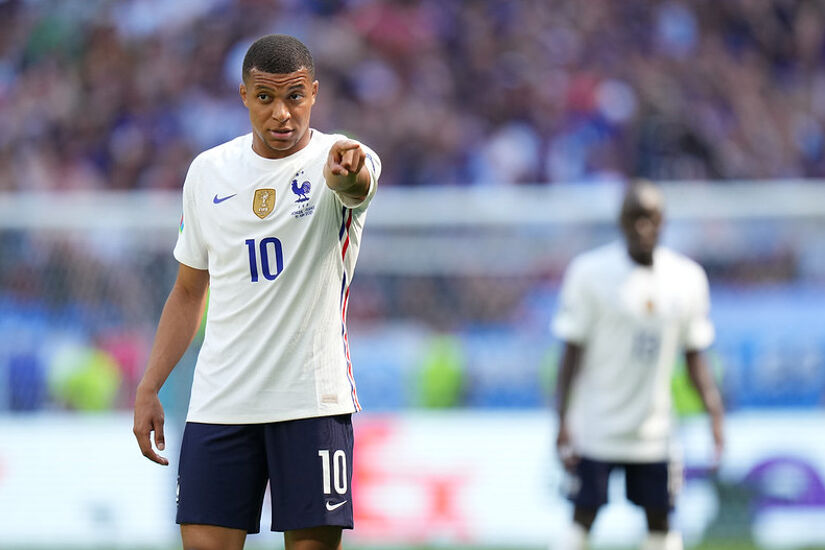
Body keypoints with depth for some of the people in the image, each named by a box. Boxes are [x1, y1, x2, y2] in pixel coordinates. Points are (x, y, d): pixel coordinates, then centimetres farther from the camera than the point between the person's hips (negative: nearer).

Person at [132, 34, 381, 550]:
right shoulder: (208, 172, 9)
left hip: (313, 400, -3)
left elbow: (355, 184, -32)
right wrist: (148, 389, 11)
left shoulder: (342, 159, -5)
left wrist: (347, 173, -56)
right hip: (220, 404, 3)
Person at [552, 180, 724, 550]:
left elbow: (694, 356, 10)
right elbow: (572, 353, -5)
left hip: (654, 433, 3)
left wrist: (714, 413, 0)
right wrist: (563, 421, -9)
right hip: (595, 431, -3)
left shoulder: (688, 278, 4)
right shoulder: (590, 273, -8)